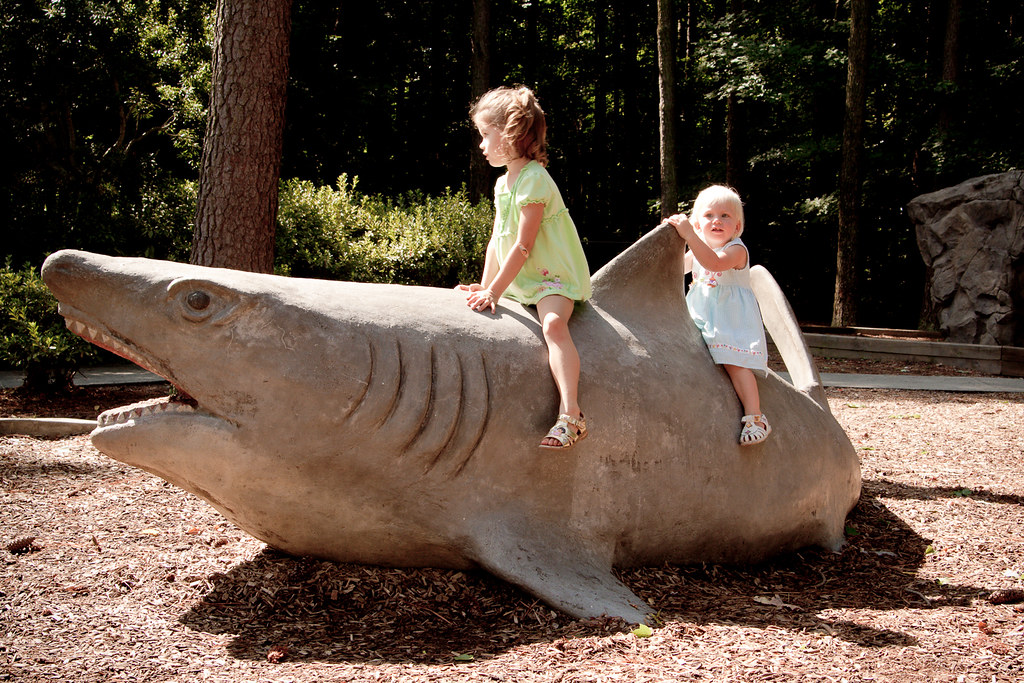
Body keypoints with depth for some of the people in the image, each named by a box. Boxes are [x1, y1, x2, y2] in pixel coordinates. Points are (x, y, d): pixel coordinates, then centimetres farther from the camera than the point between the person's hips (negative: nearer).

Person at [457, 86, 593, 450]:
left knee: (553, 323, -36)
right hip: (520, 280, 11)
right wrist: (485, 286, 5)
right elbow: (497, 240, 15)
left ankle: (571, 415, -48)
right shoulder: (502, 184, 13)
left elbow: (523, 246, -23)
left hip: (553, 276, -11)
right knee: (464, 297, 13)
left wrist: (494, 291, -24)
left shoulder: (534, 180, -18)